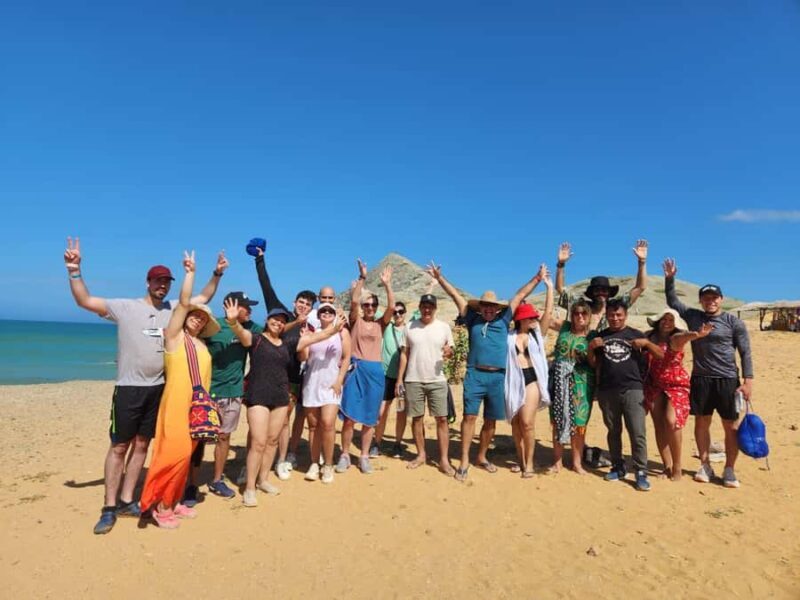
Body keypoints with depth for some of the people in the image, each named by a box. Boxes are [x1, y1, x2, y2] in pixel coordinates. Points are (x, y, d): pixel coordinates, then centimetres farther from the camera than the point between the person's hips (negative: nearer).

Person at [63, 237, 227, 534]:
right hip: (129, 388, -4)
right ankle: (109, 507, 12)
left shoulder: (174, 309, 7)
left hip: (158, 389, 4)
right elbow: (84, 301, -9)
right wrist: (75, 270, -21)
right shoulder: (125, 307, -5)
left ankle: (126, 501, 23)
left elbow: (203, 298, 17)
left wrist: (217, 274, 7)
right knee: (119, 446, 2)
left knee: (142, 445, 11)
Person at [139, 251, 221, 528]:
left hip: (197, 406, 6)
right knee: (174, 453, -10)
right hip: (176, 403, -6)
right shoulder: (174, 336, -1)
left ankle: (173, 502, 21)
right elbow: (183, 303, -12)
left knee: (185, 455, 10)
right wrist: (190, 272, -13)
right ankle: (159, 506, 3)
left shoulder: (202, 345, 15)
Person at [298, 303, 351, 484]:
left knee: (327, 423, -13)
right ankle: (314, 464, 18)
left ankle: (328, 465, 0)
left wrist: (339, 380, -7)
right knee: (313, 425, 6)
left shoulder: (342, 332, 3)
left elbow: (346, 358, 0)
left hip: (331, 383, -2)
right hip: (311, 383, 3)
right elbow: (303, 357, 2)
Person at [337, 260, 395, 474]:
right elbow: (353, 300, -12)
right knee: (350, 416, -1)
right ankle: (345, 456, 14)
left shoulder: (381, 323, 9)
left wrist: (387, 284, -12)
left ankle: (364, 457, 19)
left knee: (369, 418, 8)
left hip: (375, 371, 2)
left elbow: (391, 306, -6)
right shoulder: (356, 320, 4)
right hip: (356, 369, -2)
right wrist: (361, 278, -17)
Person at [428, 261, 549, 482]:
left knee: (491, 421, 10)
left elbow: (520, 295, 15)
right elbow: (455, 295, 10)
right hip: (475, 375, -2)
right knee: (470, 416, -5)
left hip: (498, 377, 2)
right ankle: (464, 462, 2)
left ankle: (481, 457, 28)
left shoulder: (503, 320, 11)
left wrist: (537, 278, 17)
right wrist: (439, 278, 11)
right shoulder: (473, 319, 8)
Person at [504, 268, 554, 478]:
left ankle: (529, 463, 3)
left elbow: (548, 312, 0)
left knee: (527, 422, -10)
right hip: (513, 380, 1)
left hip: (531, 379, -1)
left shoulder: (537, 334, 7)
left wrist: (549, 286, -3)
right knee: (515, 422, 8)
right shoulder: (508, 336, 4)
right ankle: (521, 460, 23)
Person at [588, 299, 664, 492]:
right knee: (613, 432, 11)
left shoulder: (635, 334, 5)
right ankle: (617, 467, 23)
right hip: (607, 391, 2)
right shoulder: (600, 336, 11)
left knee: (638, 433, -5)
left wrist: (646, 342, -12)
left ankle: (641, 473, 3)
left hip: (632, 389, -2)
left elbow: (661, 355, 4)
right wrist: (590, 348, -2)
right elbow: (594, 365, 15)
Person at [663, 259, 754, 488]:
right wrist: (669, 279, 0)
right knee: (701, 423, 8)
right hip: (700, 379, 2)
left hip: (728, 380, -2)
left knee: (731, 426, 3)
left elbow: (745, 353, -2)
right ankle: (705, 466, 20)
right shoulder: (693, 316, 6)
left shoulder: (733, 322, -2)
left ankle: (729, 470, 14)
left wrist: (748, 380, -8)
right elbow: (672, 301, 13)